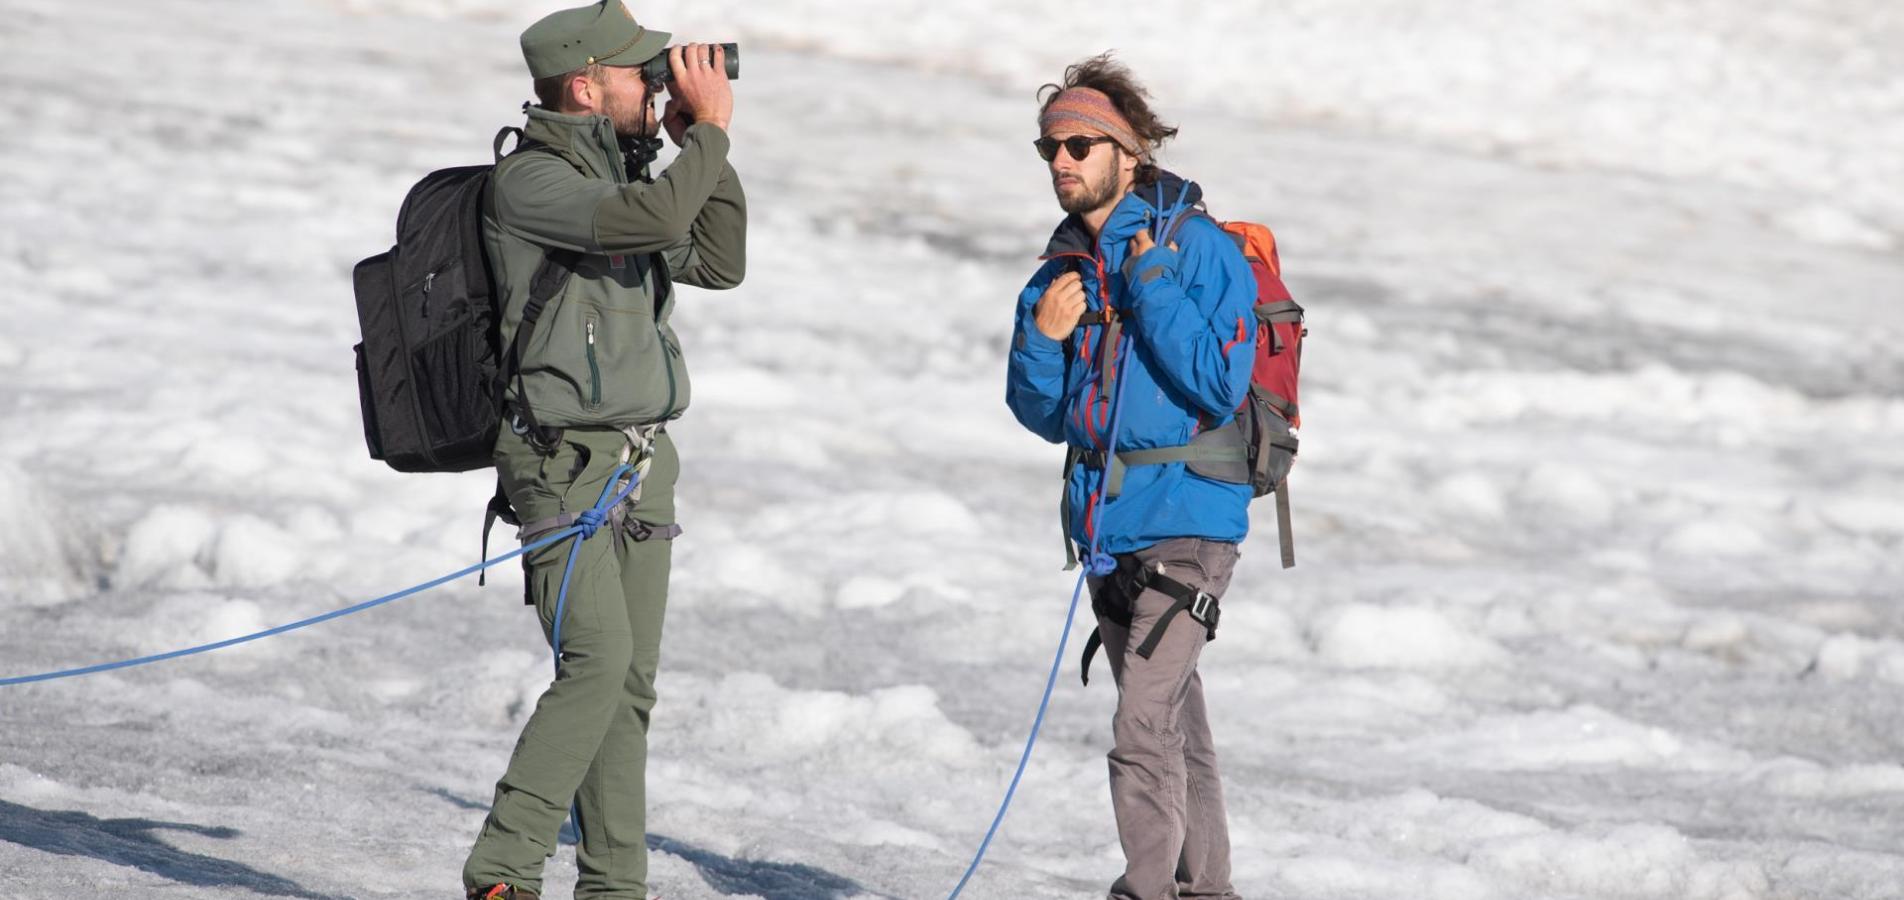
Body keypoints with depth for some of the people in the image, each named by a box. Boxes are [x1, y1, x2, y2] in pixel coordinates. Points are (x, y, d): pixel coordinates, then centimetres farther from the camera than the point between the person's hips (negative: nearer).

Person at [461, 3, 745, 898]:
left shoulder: (621, 172, 15)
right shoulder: (529, 179, -12)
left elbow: (718, 264, 16)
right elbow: (648, 220, -26)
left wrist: (702, 147, 8)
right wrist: (709, 133, -12)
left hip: (642, 461, 8)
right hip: (564, 461, -8)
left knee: (630, 683, 6)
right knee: (597, 661, -20)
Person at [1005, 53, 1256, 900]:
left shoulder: (1198, 250, -10)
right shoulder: (1063, 268, 9)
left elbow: (1221, 386, -18)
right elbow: (1046, 416, 11)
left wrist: (1152, 290, -20)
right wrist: (1043, 337, -7)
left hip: (1185, 520, -7)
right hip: (1105, 523, 7)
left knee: (1143, 726, -17)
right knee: (1173, 720, 17)